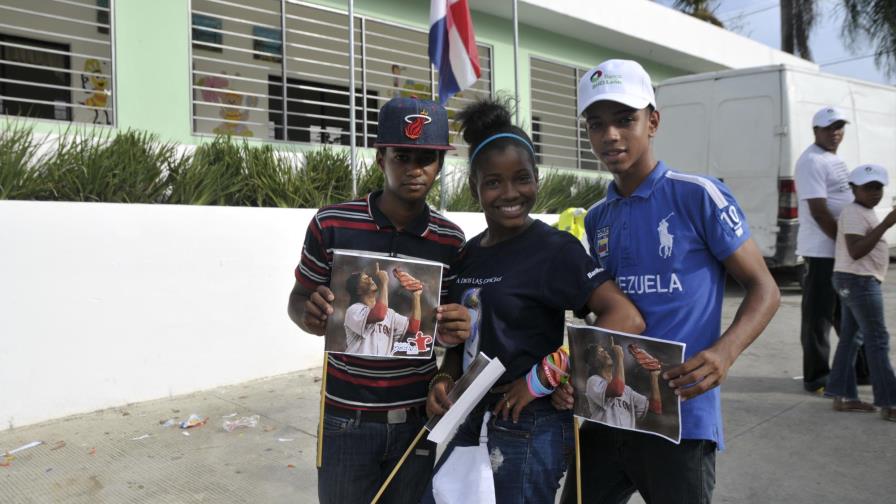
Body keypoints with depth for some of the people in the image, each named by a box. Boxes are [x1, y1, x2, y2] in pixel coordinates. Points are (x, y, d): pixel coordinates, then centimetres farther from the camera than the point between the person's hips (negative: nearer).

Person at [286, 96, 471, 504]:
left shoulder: (450, 239, -3)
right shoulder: (331, 224, -9)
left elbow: (450, 322, 6)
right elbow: (297, 299, 2)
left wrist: (456, 330, -18)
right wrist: (309, 314, -22)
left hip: (417, 416, 2)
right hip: (347, 417, -1)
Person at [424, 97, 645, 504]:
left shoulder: (553, 249, -14)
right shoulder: (467, 256, 6)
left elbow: (627, 320, -23)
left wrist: (542, 377, -22)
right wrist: (444, 379, -4)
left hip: (530, 429, -7)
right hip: (471, 421, 7)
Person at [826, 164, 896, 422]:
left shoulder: (865, 213, 16)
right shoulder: (854, 213, -15)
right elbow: (856, 251, -25)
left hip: (855, 281, 11)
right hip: (858, 281, -11)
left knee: (851, 338, 11)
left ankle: (843, 396, 15)